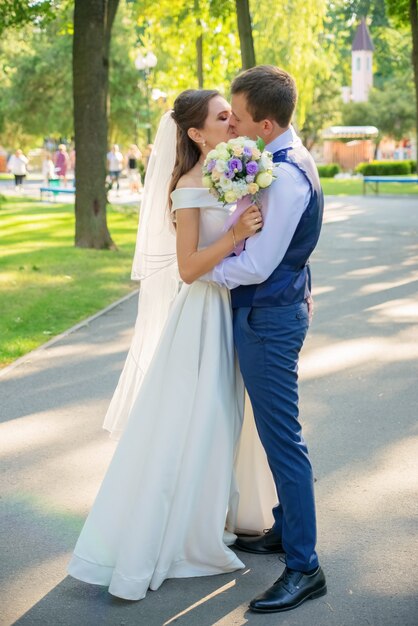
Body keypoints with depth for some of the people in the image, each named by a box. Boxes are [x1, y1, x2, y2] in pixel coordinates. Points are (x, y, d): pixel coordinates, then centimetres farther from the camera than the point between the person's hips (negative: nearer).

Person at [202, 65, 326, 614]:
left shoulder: (285, 176, -23)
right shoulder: (289, 158, 9)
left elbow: (256, 265, -23)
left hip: (268, 319, -10)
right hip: (270, 312, 10)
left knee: (282, 439, -4)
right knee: (278, 433, 20)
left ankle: (304, 567, 5)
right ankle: (286, 529, 35)